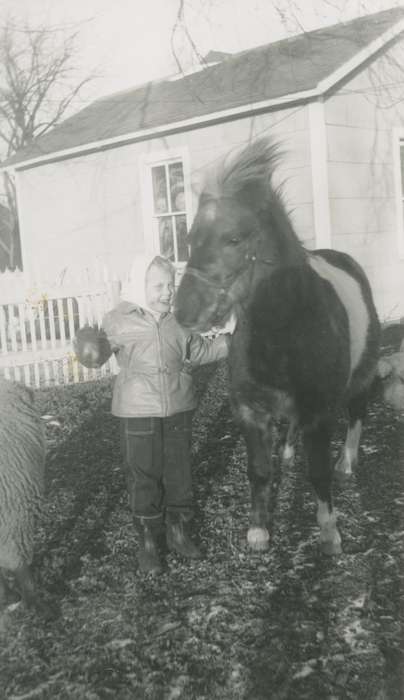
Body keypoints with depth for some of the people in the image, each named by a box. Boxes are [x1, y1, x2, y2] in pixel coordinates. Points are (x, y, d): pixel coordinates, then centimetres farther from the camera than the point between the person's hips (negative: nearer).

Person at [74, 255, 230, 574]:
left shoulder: (180, 318, 1)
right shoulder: (119, 320, -6)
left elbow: (198, 351, 13)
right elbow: (99, 351, 3)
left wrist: (229, 340, 2)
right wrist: (91, 348, -20)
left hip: (179, 407, 3)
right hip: (139, 412, -3)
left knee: (180, 472, 12)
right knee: (144, 476, 5)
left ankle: (179, 531, 30)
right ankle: (148, 540, 19)